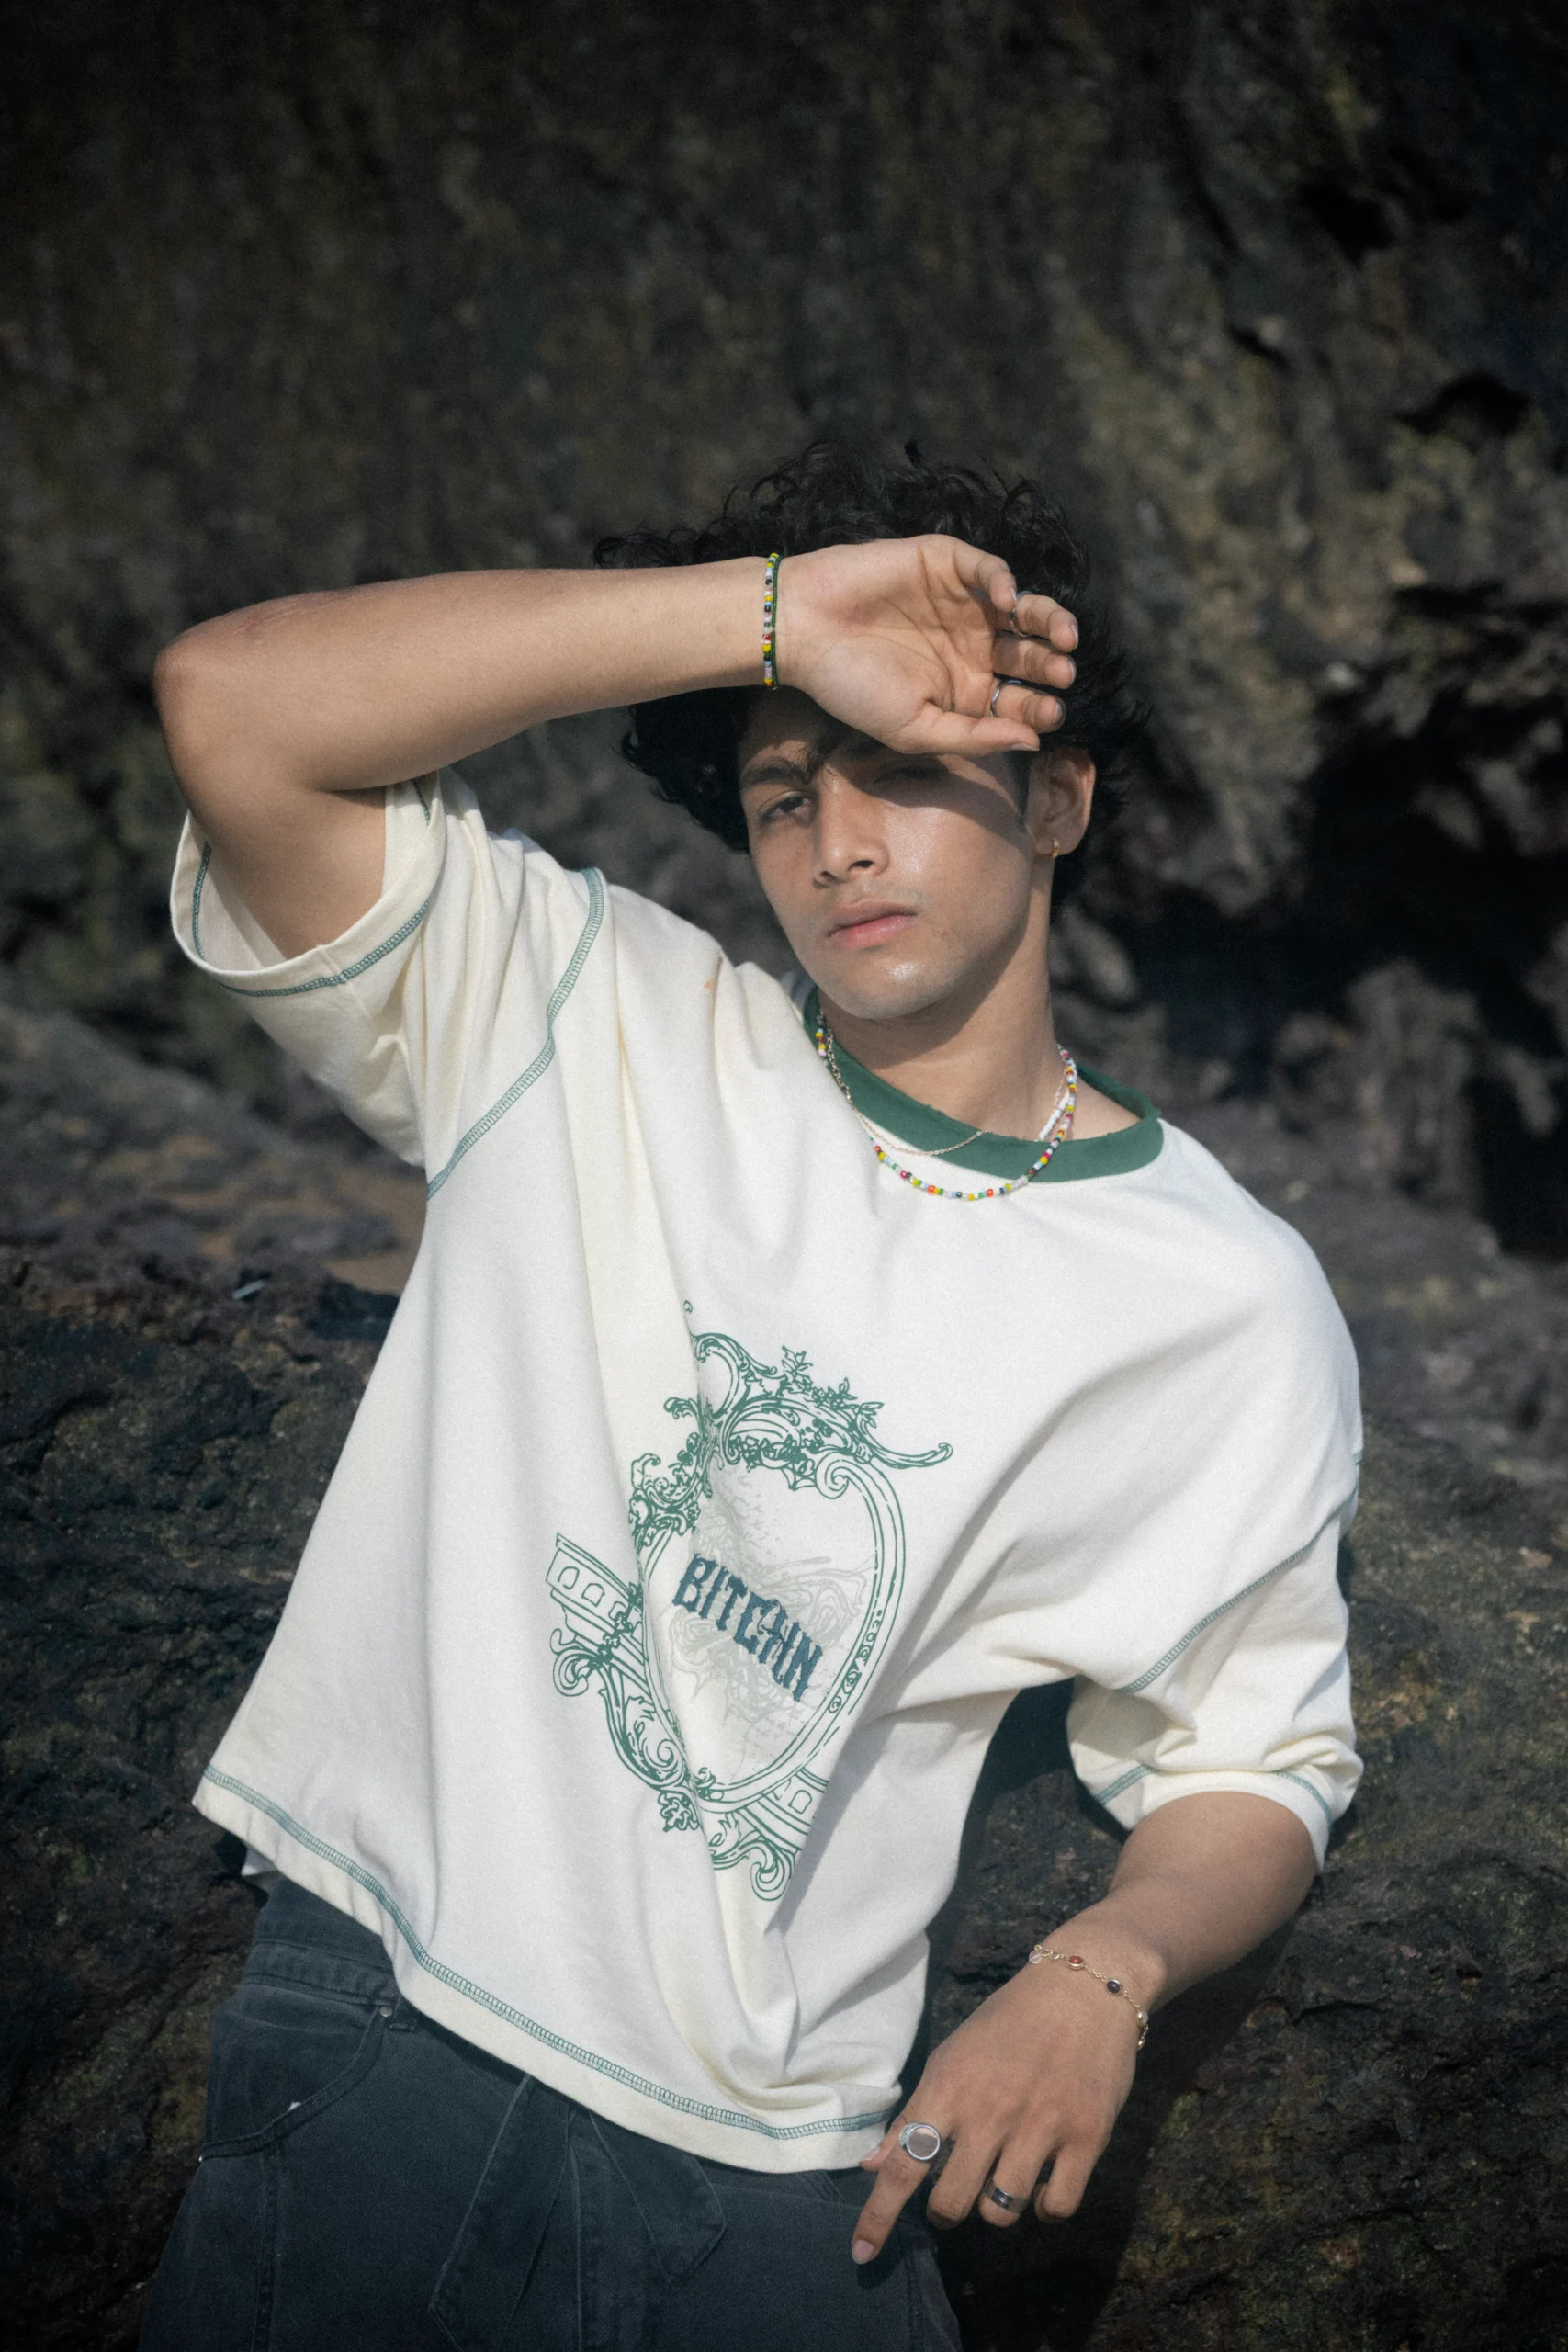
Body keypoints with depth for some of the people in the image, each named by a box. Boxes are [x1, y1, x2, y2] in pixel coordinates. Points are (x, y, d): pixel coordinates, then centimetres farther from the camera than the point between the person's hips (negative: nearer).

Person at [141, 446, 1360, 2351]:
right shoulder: (586, 1028, -4)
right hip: (363, 2039, 0)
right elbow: (235, 703, -18)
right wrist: (771, 610, -23)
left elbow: (1247, 1760, 6)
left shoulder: (1230, 1307, -3)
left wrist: (1101, 1973, -16)